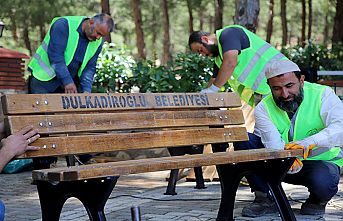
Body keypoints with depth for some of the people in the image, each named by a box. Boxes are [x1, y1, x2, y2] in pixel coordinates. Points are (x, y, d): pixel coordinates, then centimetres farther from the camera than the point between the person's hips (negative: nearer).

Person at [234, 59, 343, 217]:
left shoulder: (322, 95, -14)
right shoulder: (264, 108, -9)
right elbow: (274, 145, -24)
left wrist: (310, 142, -49)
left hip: (321, 161, -2)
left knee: (322, 182, -38)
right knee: (244, 141, -19)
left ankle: (317, 201, 1)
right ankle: (264, 199, -10)